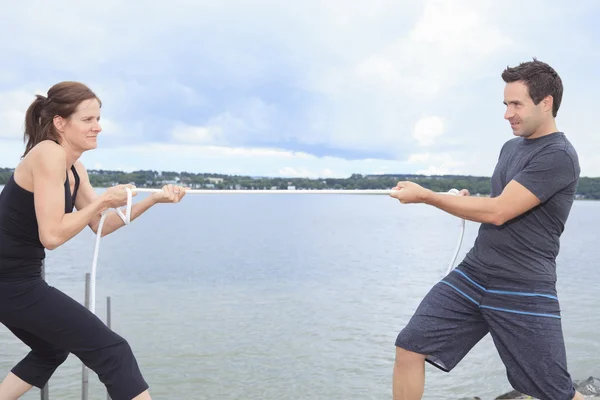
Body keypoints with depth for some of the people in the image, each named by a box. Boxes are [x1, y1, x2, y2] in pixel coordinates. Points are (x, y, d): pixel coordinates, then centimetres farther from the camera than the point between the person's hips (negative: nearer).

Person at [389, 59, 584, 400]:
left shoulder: (559, 156, -14)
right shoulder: (511, 147, 14)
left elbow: (498, 212, -21)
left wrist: (425, 196, -17)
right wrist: (470, 204, 6)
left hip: (524, 291, -7)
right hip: (473, 274, 7)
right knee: (409, 349, -2)